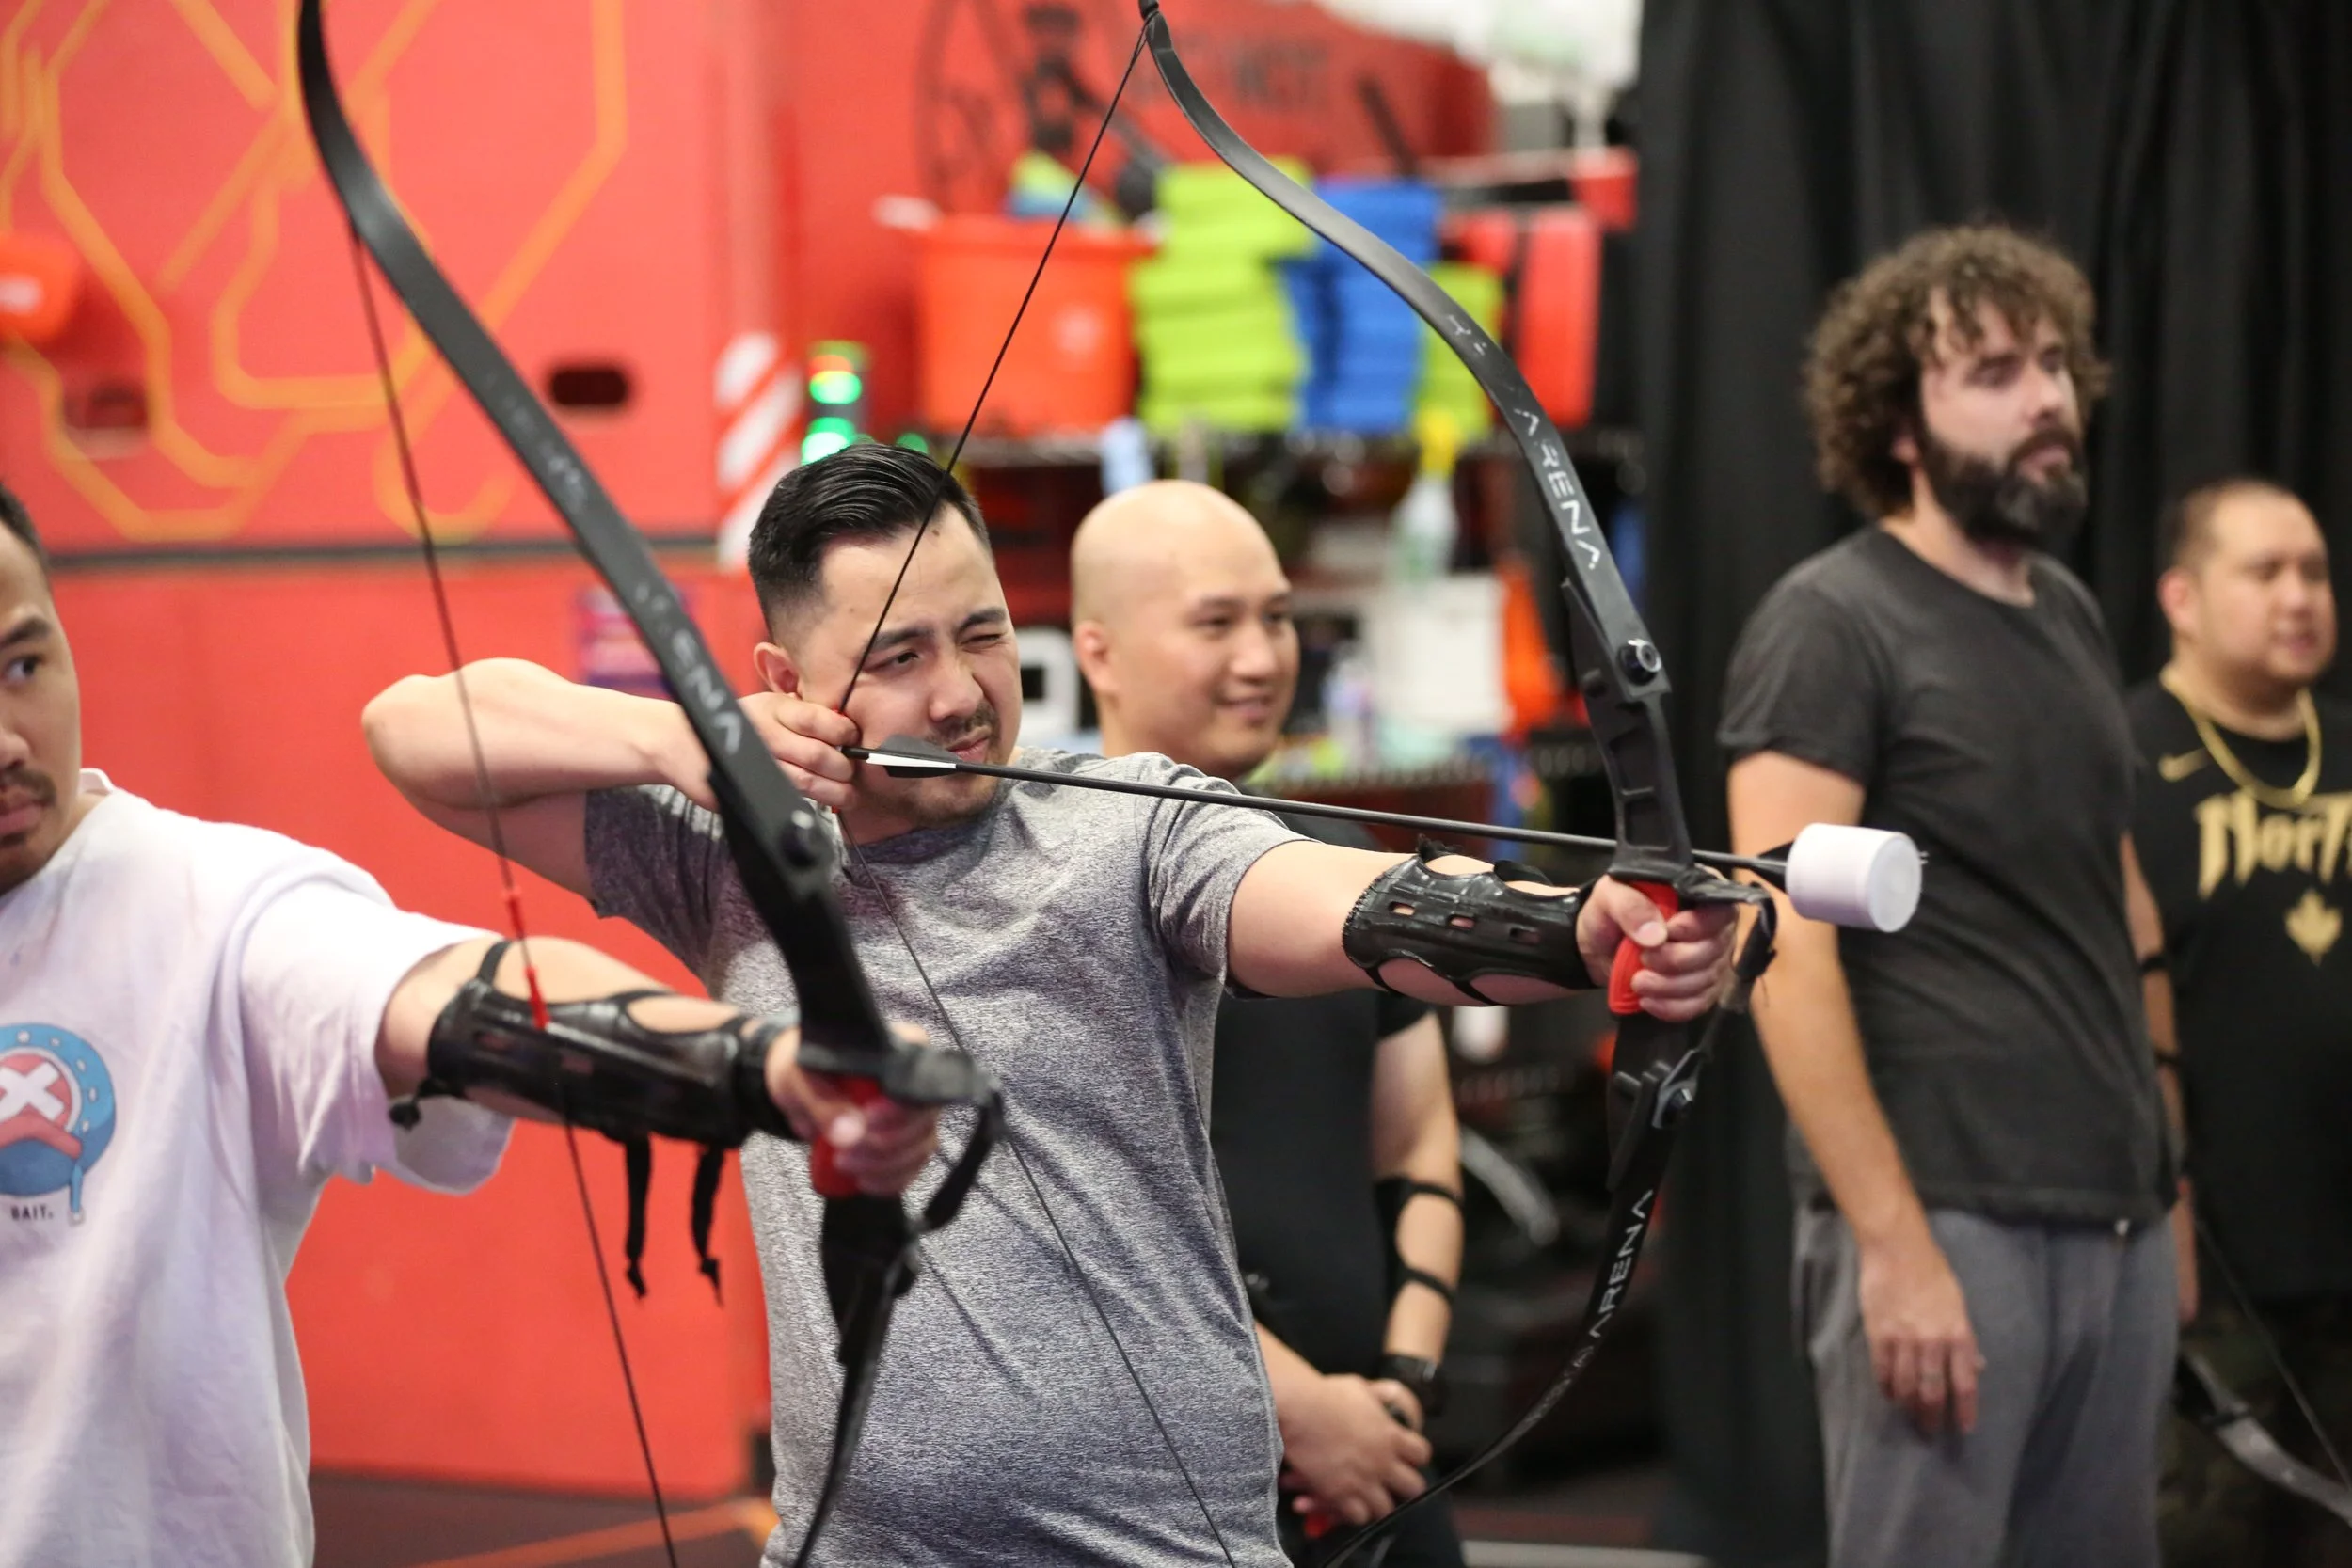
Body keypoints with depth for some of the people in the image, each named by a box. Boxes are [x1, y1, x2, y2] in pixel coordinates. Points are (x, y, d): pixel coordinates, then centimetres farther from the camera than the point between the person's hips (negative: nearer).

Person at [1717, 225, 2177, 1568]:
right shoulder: (1831, 624, -7)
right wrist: (1893, 1243, -19)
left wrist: (2161, 1175, 14)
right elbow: (1786, 950, -14)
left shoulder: (2070, 614, 15)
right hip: (1948, 1218, -7)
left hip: (2122, 1222, 7)